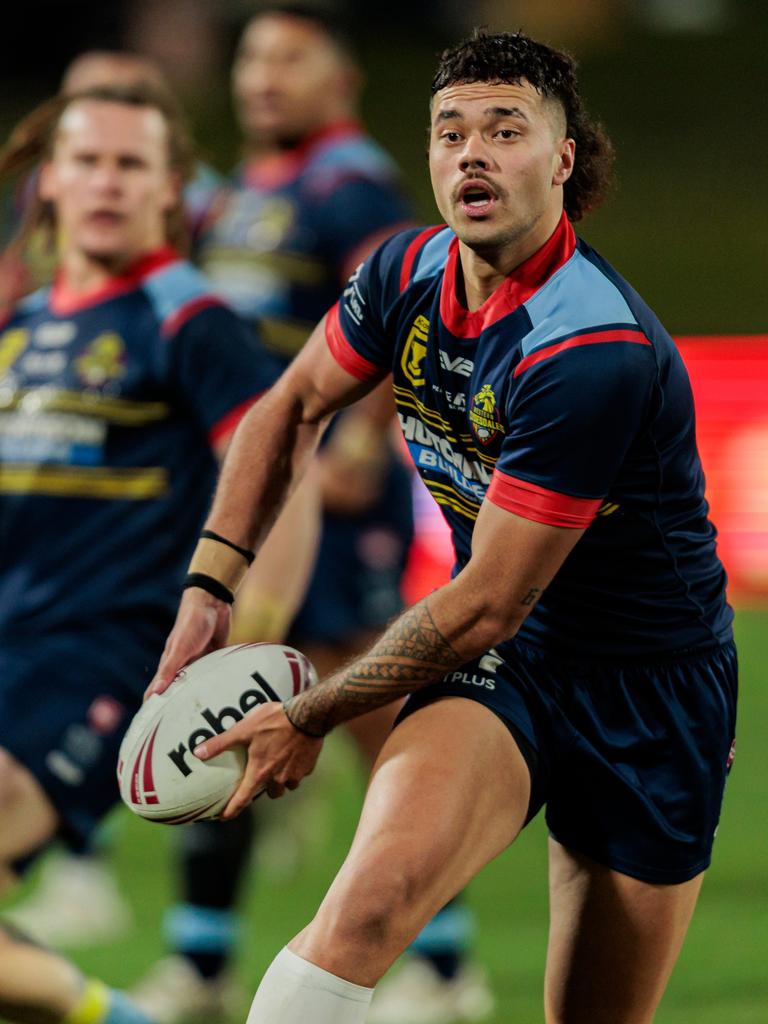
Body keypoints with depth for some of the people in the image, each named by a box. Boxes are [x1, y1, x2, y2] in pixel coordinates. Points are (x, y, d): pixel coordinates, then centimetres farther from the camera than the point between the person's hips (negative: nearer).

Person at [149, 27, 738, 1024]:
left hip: (653, 682, -4)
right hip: (502, 666, 4)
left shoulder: (597, 352, -26)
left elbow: (485, 607, -21)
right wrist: (208, 589, 9)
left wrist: (309, 718, -9)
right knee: (371, 894, -28)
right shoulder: (408, 275, -4)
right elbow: (292, 408, 18)